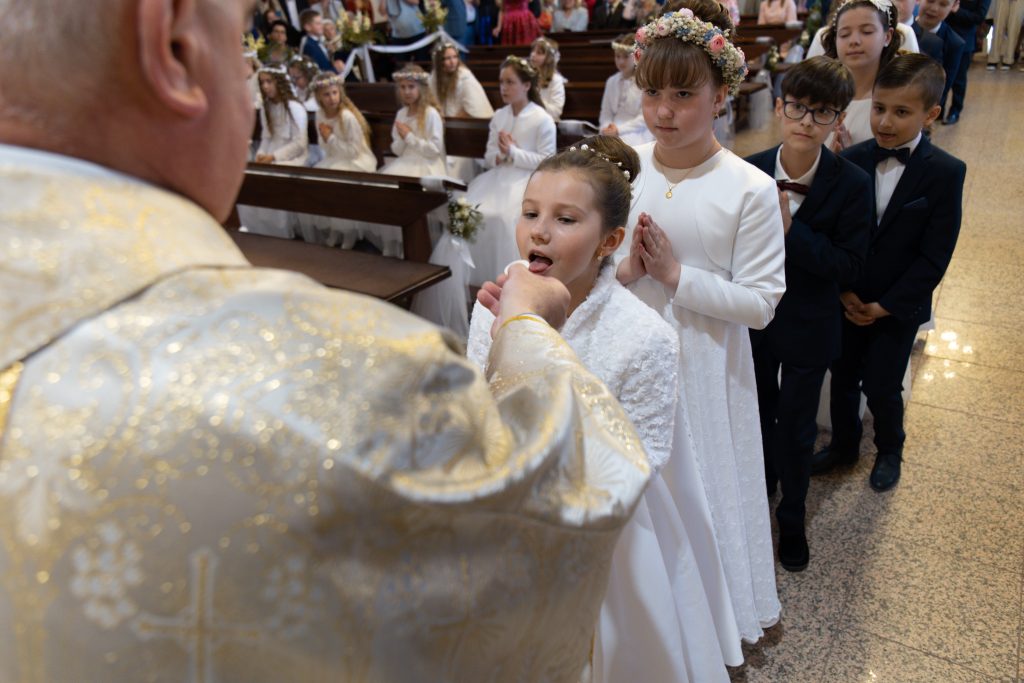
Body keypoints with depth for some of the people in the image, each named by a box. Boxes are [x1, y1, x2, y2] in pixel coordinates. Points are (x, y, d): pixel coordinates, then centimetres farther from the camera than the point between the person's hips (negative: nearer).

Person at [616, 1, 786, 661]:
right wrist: (623, 268, -18)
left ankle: (708, 621, 43)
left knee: (696, 488, 14)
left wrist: (675, 274, -20)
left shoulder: (751, 190, -14)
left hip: (703, 370, -3)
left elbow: (761, 303, -14)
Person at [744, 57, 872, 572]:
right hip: (753, 321, 2)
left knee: (796, 426, 13)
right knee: (759, 413, 22)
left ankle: (793, 516, 37)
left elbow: (849, 266, -19)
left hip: (808, 330, -2)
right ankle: (761, 487, 49)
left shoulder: (852, 184, -16)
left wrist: (790, 230, -29)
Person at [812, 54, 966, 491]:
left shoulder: (946, 172, -13)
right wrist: (844, 290, -11)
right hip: (848, 301, 3)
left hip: (899, 305, -3)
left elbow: (934, 255, -13)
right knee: (843, 378, 14)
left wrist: (886, 305, -15)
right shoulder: (854, 161, -6)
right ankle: (844, 445, 38)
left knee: (881, 386, 3)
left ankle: (890, 450, 32)